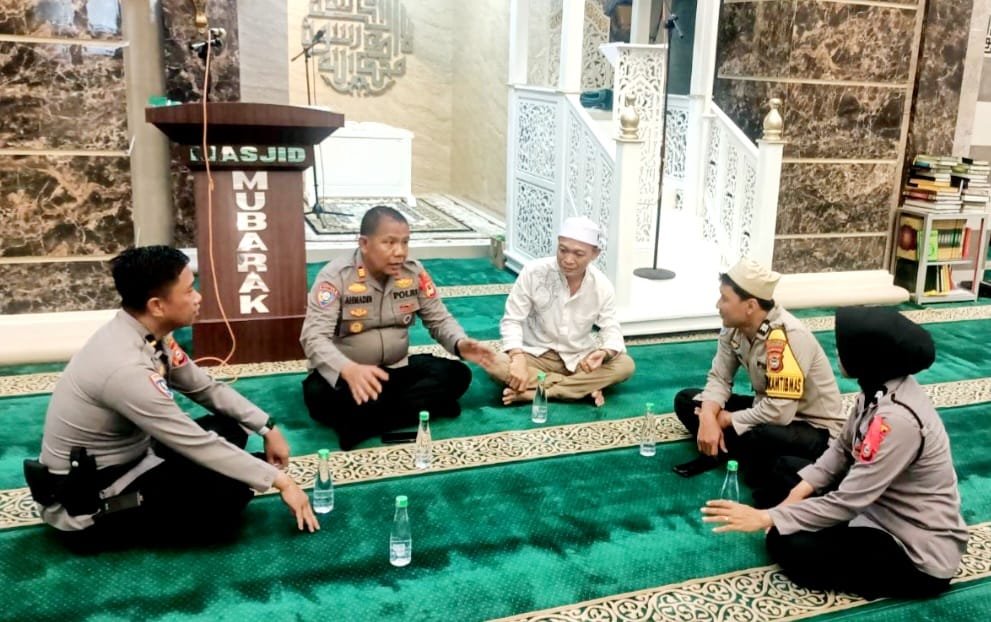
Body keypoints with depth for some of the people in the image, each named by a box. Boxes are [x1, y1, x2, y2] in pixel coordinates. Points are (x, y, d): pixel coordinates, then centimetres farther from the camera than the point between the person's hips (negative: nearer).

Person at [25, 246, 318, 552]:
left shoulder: (147, 332, -6)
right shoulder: (126, 367, -33)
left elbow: (206, 388, 6)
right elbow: (197, 445, -27)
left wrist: (268, 427, -1)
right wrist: (280, 481, -21)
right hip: (83, 500, -9)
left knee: (229, 428, 5)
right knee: (229, 496, -20)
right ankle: (101, 525, -3)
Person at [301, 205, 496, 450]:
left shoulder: (414, 272, -4)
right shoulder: (335, 276, -18)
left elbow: (439, 319, 5)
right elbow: (314, 338, -27)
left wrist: (460, 343, -20)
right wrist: (349, 370, -48)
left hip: (397, 370, 5)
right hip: (344, 375, -4)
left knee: (457, 374, -17)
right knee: (319, 393, -36)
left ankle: (361, 422, -25)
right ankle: (428, 405, -30)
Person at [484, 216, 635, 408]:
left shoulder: (602, 286, -11)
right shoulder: (534, 272, -17)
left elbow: (611, 330, -9)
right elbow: (512, 321, -12)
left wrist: (604, 353, -34)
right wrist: (518, 359, -31)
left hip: (579, 359, 2)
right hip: (536, 355, -2)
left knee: (625, 366, -24)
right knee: (496, 364, -31)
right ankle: (584, 388, -26)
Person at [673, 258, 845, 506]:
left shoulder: (788, 337, -32)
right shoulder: (734, 327, -8)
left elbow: (779, 412, -35)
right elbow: (719, 378, -4)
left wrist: (725, 420, -20)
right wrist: (708, 418, -25)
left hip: (815, 429, -7)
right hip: (768, 409, 8)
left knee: (755, 437, -41)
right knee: (686, 400, -2)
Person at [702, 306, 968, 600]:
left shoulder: (898, 419, -33)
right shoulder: (882, 385, -6)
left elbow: (846, 503, -29)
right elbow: (842, 449, 7)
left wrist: (766, 518, -22)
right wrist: (798, 492, -5)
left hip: (922, 553, -8)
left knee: (787, 545, -16)